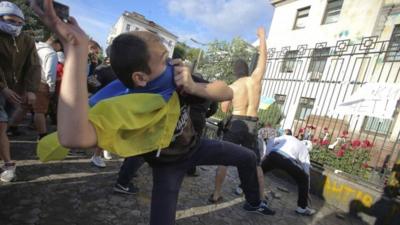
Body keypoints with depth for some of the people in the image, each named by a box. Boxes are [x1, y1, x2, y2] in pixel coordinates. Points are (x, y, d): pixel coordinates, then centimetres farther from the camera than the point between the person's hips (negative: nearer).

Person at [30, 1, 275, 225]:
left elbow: (227, 93, -21)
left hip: (195, 147, 5)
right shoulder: (125, 109, -38)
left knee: (248, 158, 12)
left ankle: (253, 203, 42)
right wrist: (76, 48, -62)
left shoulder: (177, 77, -25)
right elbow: (74, 137, -59)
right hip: (168, 166, -4)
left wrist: (194, 87, -42)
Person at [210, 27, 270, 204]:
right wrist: (262, 36, 21)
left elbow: (224, 109, 4)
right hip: (251, 126, 2)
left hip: (235, 123, -1)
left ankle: (216, 195, 13)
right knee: (255, 163, 13)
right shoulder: (256, 78, 0)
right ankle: (261, 198, 17)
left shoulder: (231, 87, -2)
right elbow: (263, 56, 11)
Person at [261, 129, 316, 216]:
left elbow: (271, 141, 14)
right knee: (303, 180, 21)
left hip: (273, 155, 3)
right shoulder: (303, 148, 32)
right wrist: (307, 190, 33)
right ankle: (302, 208, 26)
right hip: (287, 159, -3)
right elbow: (306, 169, 27)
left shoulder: (285, 137, 37)